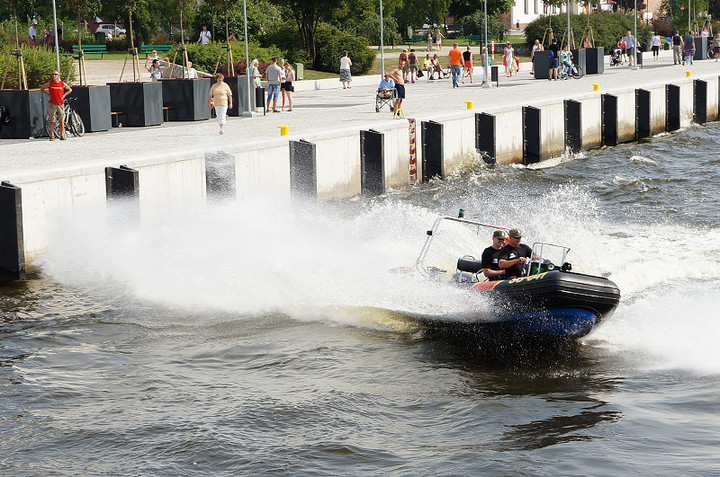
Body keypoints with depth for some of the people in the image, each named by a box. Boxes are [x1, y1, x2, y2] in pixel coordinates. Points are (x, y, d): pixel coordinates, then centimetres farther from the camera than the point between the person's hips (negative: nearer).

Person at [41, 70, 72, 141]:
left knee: (61, 120, 2)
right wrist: (48, 94, 5)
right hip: (53, 104, -1)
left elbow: (70, 90, 17)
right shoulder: (49, 83, 1)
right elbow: (42, 89, 16)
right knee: (52, 121, -2)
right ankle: (52, 136, 4)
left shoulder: (62, 84, 3)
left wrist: (64, 95, 5)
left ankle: (62, 135, 9)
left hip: (61, 104, 1)